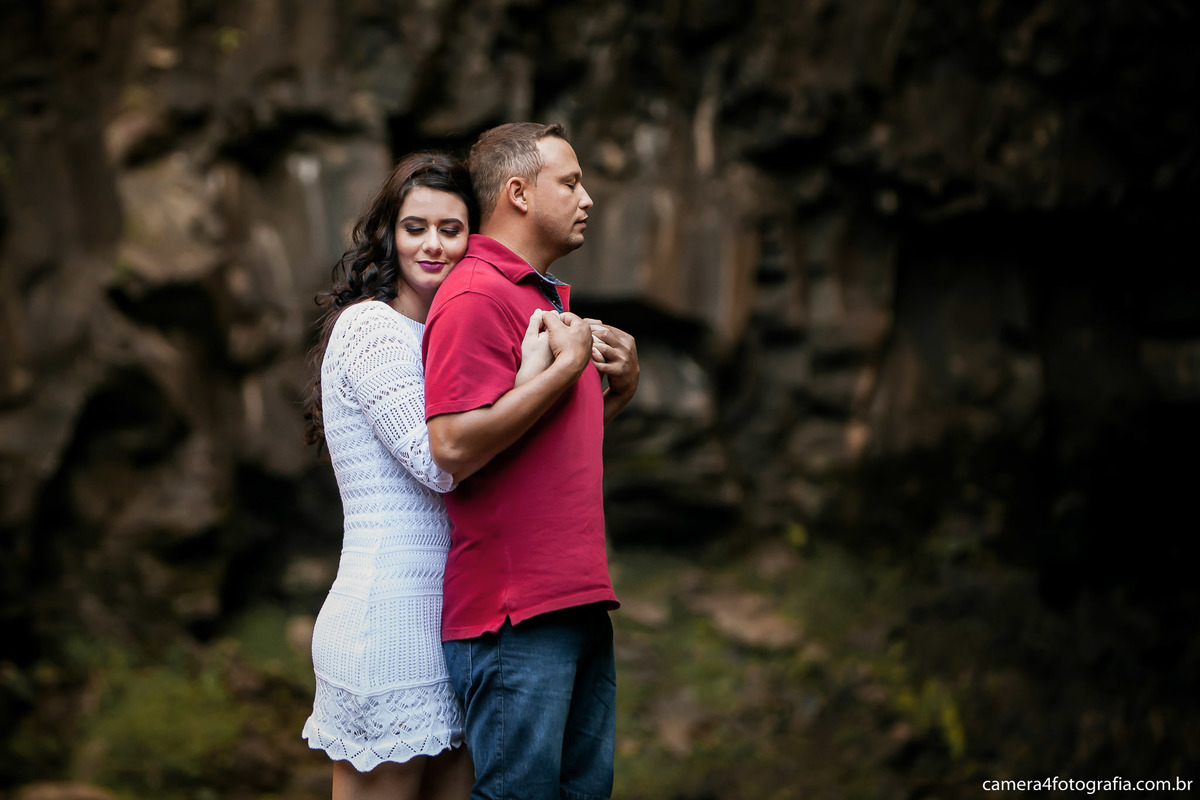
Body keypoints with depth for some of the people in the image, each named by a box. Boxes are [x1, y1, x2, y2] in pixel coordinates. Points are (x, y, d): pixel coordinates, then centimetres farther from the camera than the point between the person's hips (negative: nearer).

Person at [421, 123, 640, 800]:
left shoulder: (552, 298, 20)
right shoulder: (476, 295, -12)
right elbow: (454, 447, -23)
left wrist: (622, 385, 9)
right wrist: (568, 365, -16)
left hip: (580, 602, 10)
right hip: (515, 614, -9)